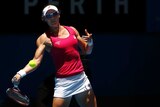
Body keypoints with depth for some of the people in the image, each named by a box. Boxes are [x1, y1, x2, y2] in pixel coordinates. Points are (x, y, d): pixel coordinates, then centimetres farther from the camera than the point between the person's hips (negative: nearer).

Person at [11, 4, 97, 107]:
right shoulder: (44, 38, -3)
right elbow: (36, 60, -12)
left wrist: (90, 42, -4)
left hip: (81, 78, 4)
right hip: (63, 82, -4)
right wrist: (21, 73, -28)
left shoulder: (72, 30, 10)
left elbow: (87, 51, 18)